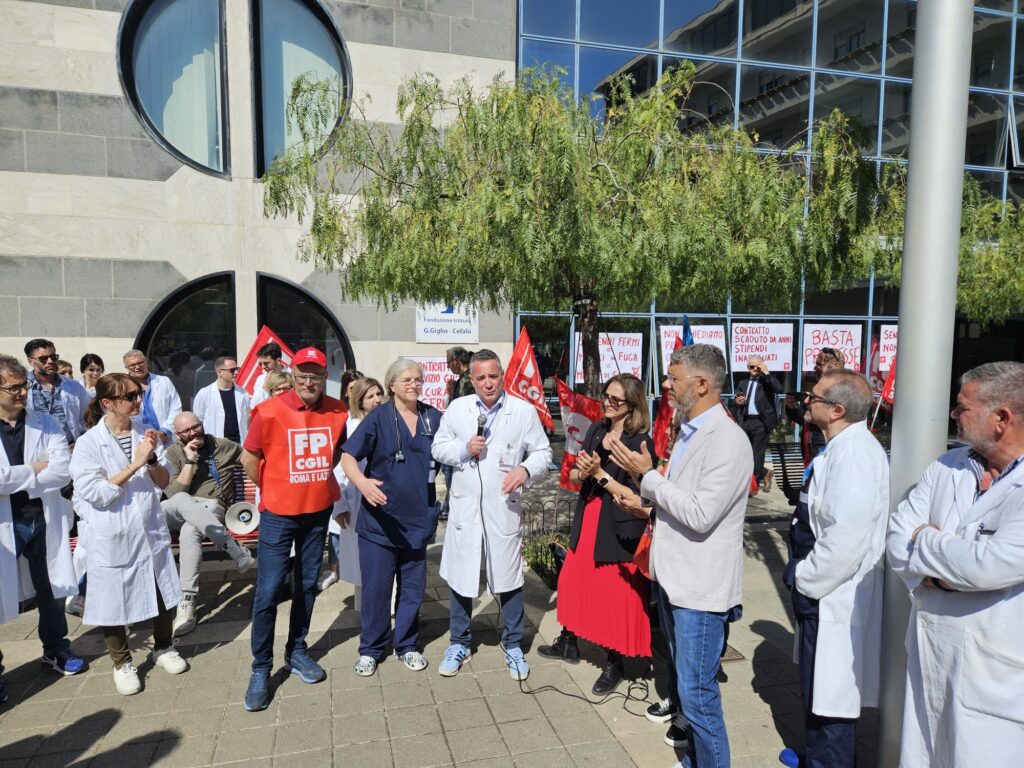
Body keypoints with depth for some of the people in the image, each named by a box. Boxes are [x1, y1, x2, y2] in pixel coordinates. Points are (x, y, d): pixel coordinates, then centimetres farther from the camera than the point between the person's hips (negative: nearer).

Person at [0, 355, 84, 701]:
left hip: (44, 519, 3)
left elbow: (63, 471, -12)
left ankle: (55, 649, 39)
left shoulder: (46, 424, -2)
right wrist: (34, 469, -14)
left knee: (51, 590, 18)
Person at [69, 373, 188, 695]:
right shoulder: (88, 443, -12)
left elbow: (163, 481, 1)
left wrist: (152, 459, -17)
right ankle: (122, 663, 32)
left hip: (152, 529, 4)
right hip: (113, 536, -4)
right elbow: (96, 494, -18)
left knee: (164, 593, 14)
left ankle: (163, 647, 37)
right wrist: (134, 465, -23)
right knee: (114, 600, 11)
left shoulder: (144, 431, 0)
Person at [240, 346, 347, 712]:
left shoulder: (338, 411, -4)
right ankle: (261, 668, 14)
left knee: (307, 585, 15)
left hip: (319, 511, 4)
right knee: (268, 591, -1)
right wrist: (270, 491, 3)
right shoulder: (270, 411, -14)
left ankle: (297, 652, 32)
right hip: (279, 513, -3)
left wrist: (322, 476, 8)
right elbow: (249, 457, -3)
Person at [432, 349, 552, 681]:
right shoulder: (457, 408, 2)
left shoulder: (524, 411, -4)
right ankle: (459, 643, 32)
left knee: (508, 578, 9)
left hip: (504, 507, -1)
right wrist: (463, 450, -12)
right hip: (465, 506, 2)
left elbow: (542, 452, 0)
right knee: (459, 576, 12)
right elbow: (438, 447, 8)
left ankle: (513, 645, 29)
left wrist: (525, 469, -20)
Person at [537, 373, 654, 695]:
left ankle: (614, 664, 27)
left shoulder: (641, 443, -16)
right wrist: (582, 473, -13)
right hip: (587, 520, 7)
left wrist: (600, 473, -20)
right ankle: (568, 643, 41)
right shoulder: (595, 430, 3)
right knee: (573, 582, 18)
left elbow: (636, 497, -20)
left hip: (619, 529, -6)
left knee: (615, 597, 6)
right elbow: (574, 476, 9)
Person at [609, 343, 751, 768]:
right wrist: (650, 507, 5)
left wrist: (647, 476, -19)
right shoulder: (689, 430, 10)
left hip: (700, 586, -9)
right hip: (674, 576, 9)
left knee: (697, 692, 1)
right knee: (685, 682, 22)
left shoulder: (728, 440, -19)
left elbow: (700, 515, -24)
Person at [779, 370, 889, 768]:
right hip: (822, 593, 10)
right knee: (819, 689, 25)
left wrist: (806, 581, -16)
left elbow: (847, 536, -30)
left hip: (834, 598, -10)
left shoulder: (853, 453, -24)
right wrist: (804, 576, 14)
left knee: (830, 695, 6)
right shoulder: (842, 447, 7)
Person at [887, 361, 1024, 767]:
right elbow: (898, 542, 0)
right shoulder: (944, 468, 2)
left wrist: (926, 540, -11)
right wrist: (941, 573, -18)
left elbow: (988, 565, -28)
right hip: (927, 657, 5)